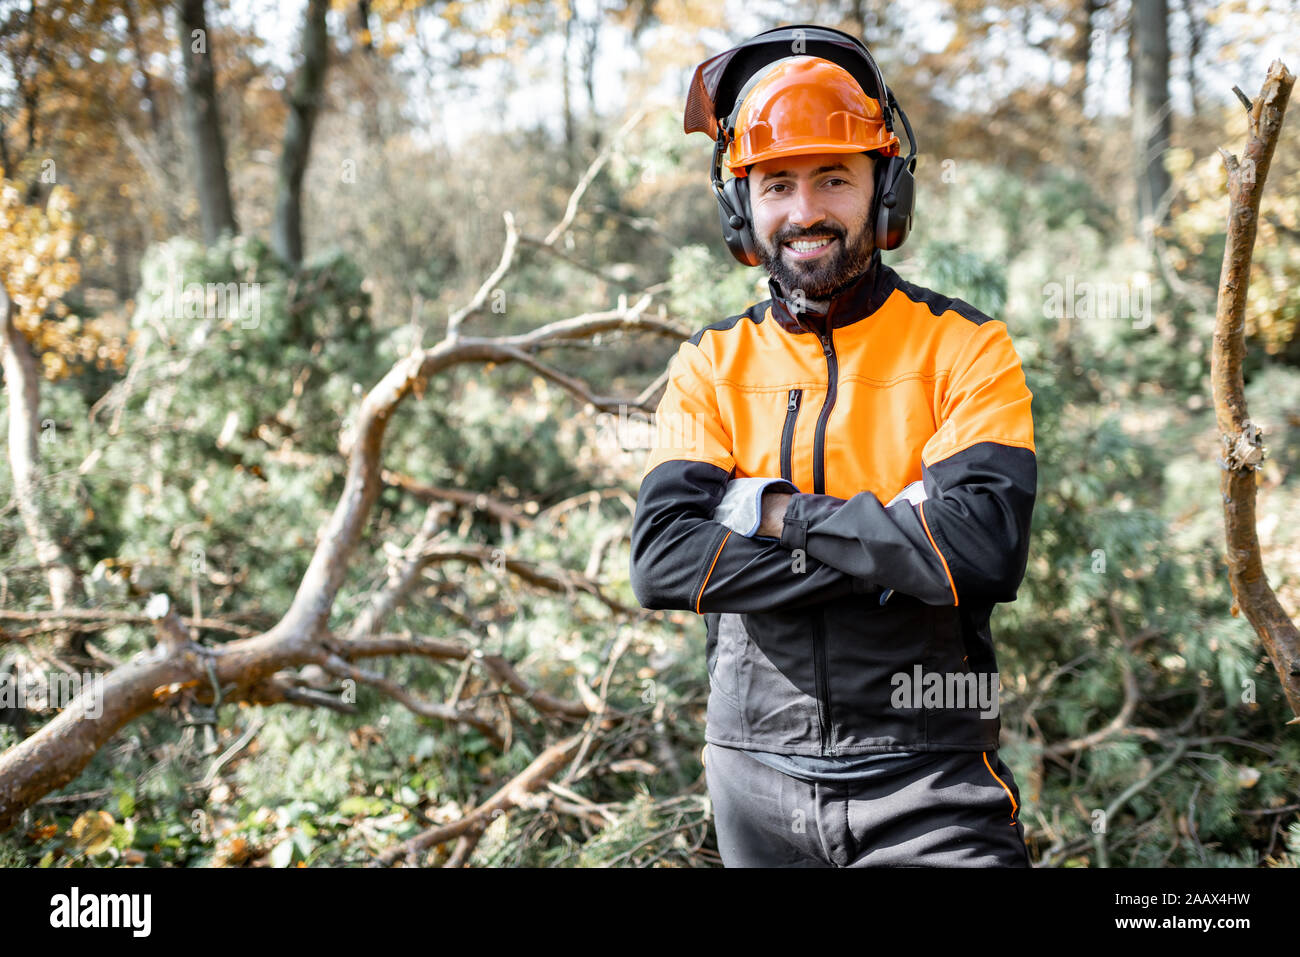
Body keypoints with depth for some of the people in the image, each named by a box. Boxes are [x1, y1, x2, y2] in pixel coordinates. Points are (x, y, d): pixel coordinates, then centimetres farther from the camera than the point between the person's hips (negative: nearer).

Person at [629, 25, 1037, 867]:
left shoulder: (964, 348, -3)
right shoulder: (712, 366, 4)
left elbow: (984, 546, -19)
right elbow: (663, 562, -11)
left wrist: (775, 511, -15)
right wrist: (892, 541, -16)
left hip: (925, 775, -2)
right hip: (756, 775, 3)